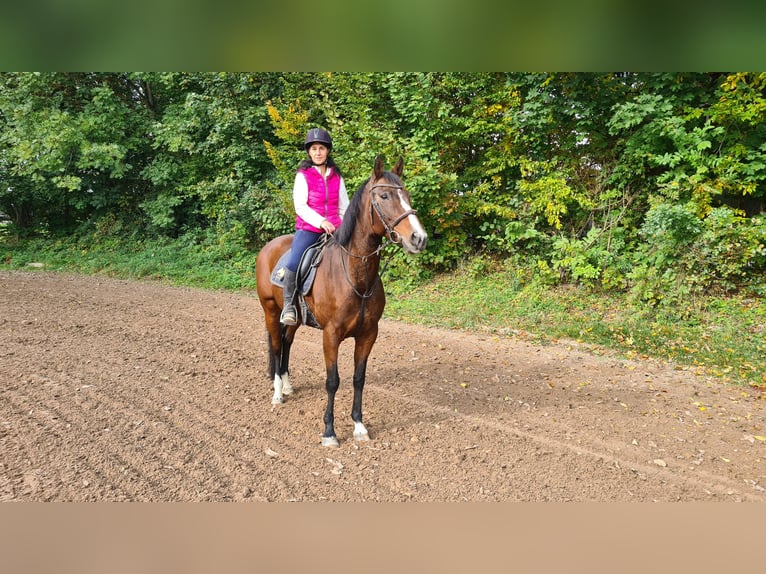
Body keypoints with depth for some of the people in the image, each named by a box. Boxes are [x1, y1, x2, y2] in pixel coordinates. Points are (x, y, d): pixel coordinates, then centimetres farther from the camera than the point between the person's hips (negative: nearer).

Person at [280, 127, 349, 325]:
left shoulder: (336, 176, 13)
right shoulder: (303, 175, 2)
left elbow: (343, 206, 16)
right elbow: (300, 206, -8)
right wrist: (321, 222, -20)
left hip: (334, 229, 4)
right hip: (308, 229, -4)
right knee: (293, 264, -25)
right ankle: (289, 305, -5)